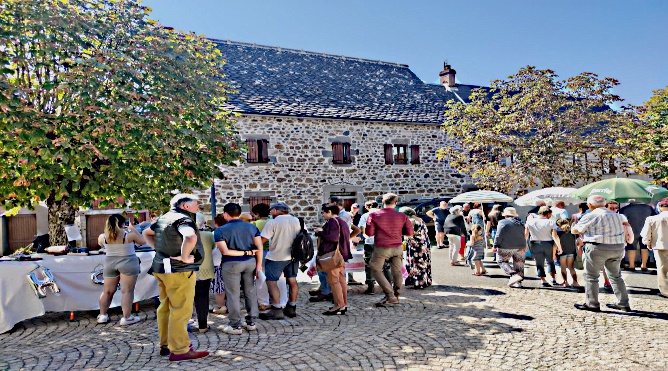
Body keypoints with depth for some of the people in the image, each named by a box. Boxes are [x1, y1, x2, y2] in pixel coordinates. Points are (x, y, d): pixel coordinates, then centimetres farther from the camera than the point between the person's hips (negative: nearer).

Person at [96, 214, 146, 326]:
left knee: (107, 291, 15)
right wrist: (133, 229, 7)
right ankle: (126, 317, 1)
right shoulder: (129, 235, -12)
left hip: (110, 263, 4)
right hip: (128, 263, -4)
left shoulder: (103, 237, -2)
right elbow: (143, 241, 2)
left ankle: (102, 315, 26)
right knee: (127, 291, 0)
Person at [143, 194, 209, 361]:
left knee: (165, 308, 17)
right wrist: (184, 257, -24)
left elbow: (146, 233, 28)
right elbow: (190, 238, -38)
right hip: (179, 271, -10)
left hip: (162, 268, 10)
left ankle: (166, 345, 28)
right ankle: (179, 350, 2)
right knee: (181, 311, -3)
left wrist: (158, 249, 17)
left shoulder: (164, 218, 13)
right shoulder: (184, 219, -16)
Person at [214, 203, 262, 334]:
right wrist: (259, 265, 0)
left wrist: (245, 252, -7)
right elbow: (259, 248, -3)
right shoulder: (252, 227, 3)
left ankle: (235, 326, 11)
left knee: (233, 295, 5)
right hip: (250, 262, 4)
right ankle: (251, 322, 22)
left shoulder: (220, 230, -6)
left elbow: (225, 251, -15)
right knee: (250, 292, 13)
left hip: (231, 264, -4)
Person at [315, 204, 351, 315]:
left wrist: (320, 232, -12)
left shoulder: (332, 221, -13)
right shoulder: (342, 222, 19)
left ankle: (339, 305, -8)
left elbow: (333, 237, -25)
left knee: (333, 280, -7)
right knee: (341, 279, 12)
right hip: (342, 254, 10)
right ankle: (344, 304, 17)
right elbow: (345, 238, 26)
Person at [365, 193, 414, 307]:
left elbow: (369, 232, -7)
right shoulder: (402, 216, -2)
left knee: (376, 270, 10)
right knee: (397, 272, 16)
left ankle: (390, 296, 2)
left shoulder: (374, 215, -7)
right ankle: (396, 296, 24)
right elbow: (409, 232, 0)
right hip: (397, 248, 3)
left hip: (381, 248, -2)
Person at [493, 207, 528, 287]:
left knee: (502, 261, 7)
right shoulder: (521, 223, 10)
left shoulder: (503, 222, -8)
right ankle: (518, 282, 12)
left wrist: (495, 246, -8)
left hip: (506, 247, -5)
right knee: (519, 264, 12)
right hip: (520, 247, 5)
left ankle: (514, 274, -11)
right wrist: (525, 245, 29)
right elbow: (524, 235, 18)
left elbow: (499, 235, -13)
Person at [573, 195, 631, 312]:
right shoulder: (617, 215, 11)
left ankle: (592, 304, 7)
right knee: (615, 276, 19)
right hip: (618, 247, 7)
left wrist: (584, 230, 17)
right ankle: (623, 304, 23)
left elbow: (574, 230, -3)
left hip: (598, 248, -7)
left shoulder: (590, 216, -9)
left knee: (591, 276, 4)